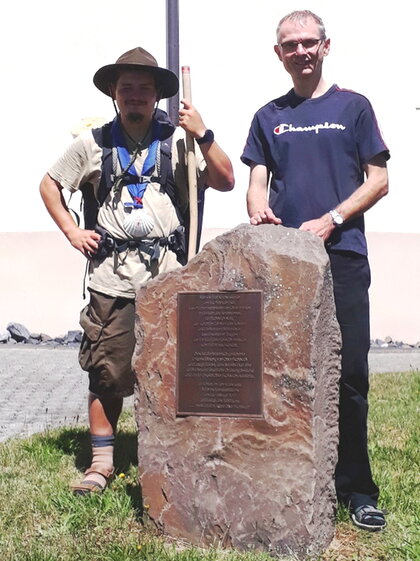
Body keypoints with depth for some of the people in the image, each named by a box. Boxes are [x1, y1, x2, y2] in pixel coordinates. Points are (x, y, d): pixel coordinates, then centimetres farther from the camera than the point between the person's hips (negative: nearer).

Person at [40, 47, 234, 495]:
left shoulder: (177, 140, 5)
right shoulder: (93, 143, 9)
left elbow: (225, 182, -2)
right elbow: (50, 184, 19)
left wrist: (203, 135, -12)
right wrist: (72, 231, 8)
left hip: (169, 277, 0)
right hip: (112, 277, 1)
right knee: (107, 374, 5)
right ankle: (101, 463, 19)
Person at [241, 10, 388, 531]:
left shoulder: (352, 107, 7)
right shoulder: (269, 116, 15)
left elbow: (378, 180, 3)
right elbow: (257, 182, 11)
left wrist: (329, 221, -10)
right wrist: (259, 213, -11)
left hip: (342, 256, -2)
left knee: (349, 375, -2)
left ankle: (355, 488, 9)